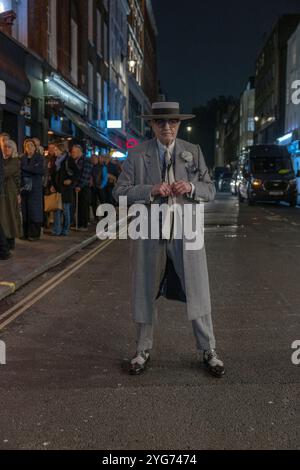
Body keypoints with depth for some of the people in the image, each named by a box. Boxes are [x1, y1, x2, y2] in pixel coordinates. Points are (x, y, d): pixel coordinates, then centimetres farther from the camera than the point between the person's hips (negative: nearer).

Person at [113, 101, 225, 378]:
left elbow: (210, 191, 4)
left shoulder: (193, 152, 5)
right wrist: (151, 190, -19)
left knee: (198, 293, 5)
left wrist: (191, 187, -17)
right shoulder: (137, 155, 1)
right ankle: (143, 350, 28)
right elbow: (120, 192, -4)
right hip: (150, 234, 0)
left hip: (186, 233, 1)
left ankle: (209, 351, 22)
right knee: (146, 294, 11)